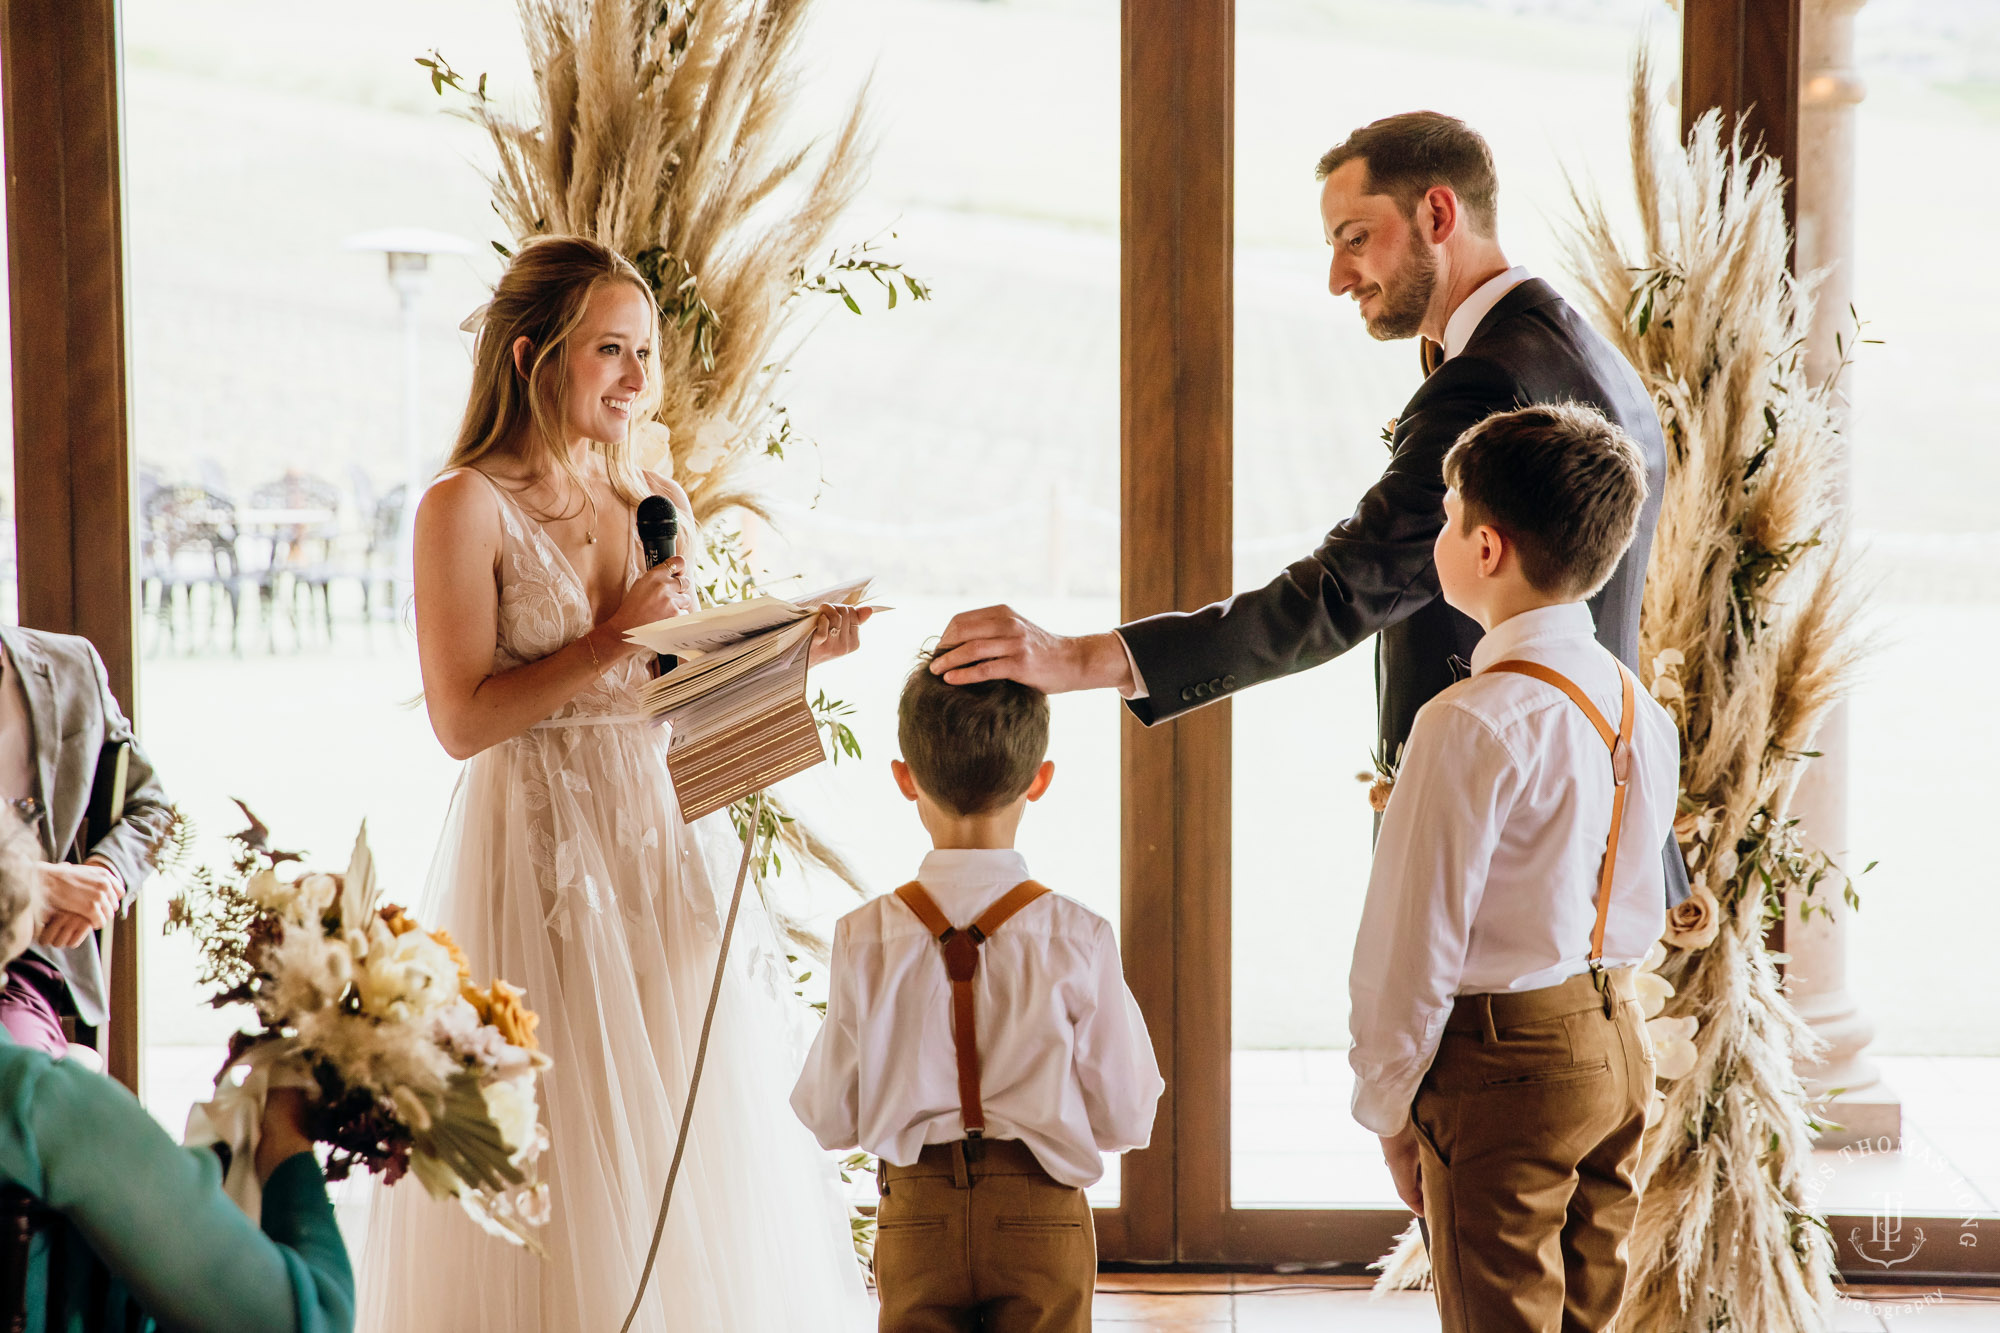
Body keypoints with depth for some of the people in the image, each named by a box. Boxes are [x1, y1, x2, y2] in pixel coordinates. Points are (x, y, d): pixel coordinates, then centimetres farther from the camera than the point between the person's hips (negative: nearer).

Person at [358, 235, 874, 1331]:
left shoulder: (658, 504, 11)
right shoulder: (466, 508, -7)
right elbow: (464, 719, -14)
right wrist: (613, 640, -17)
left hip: (663, 851, 6)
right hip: (537, 858, -6)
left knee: (690, 1149, 6)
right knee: (556, 1170, -2)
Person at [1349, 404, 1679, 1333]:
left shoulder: (1471, 725, -20)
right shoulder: (1640, 708, 4)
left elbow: (1415, 942, -16)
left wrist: (1387, 1106, -6)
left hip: (1501, 1059, -8)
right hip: (1616, 1046, 8)